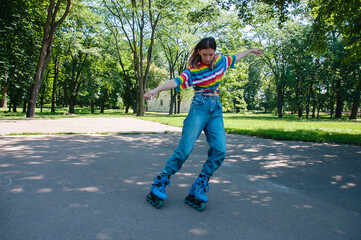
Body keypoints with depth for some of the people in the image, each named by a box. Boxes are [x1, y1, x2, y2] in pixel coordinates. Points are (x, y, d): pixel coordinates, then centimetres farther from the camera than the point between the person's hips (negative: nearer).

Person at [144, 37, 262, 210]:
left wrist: (250, 51, 49)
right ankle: (161, 181, -3)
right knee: (185, 148, -14)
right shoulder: (193, 70, 0)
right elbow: (177, 81, -14)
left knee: (219, 150, -11)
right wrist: (156, 89, -30)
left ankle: (199, 188, -2)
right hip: (199, 107, -5)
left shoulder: (220, 61, 15)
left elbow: (235, 57, 34)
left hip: (216, 110, 5)